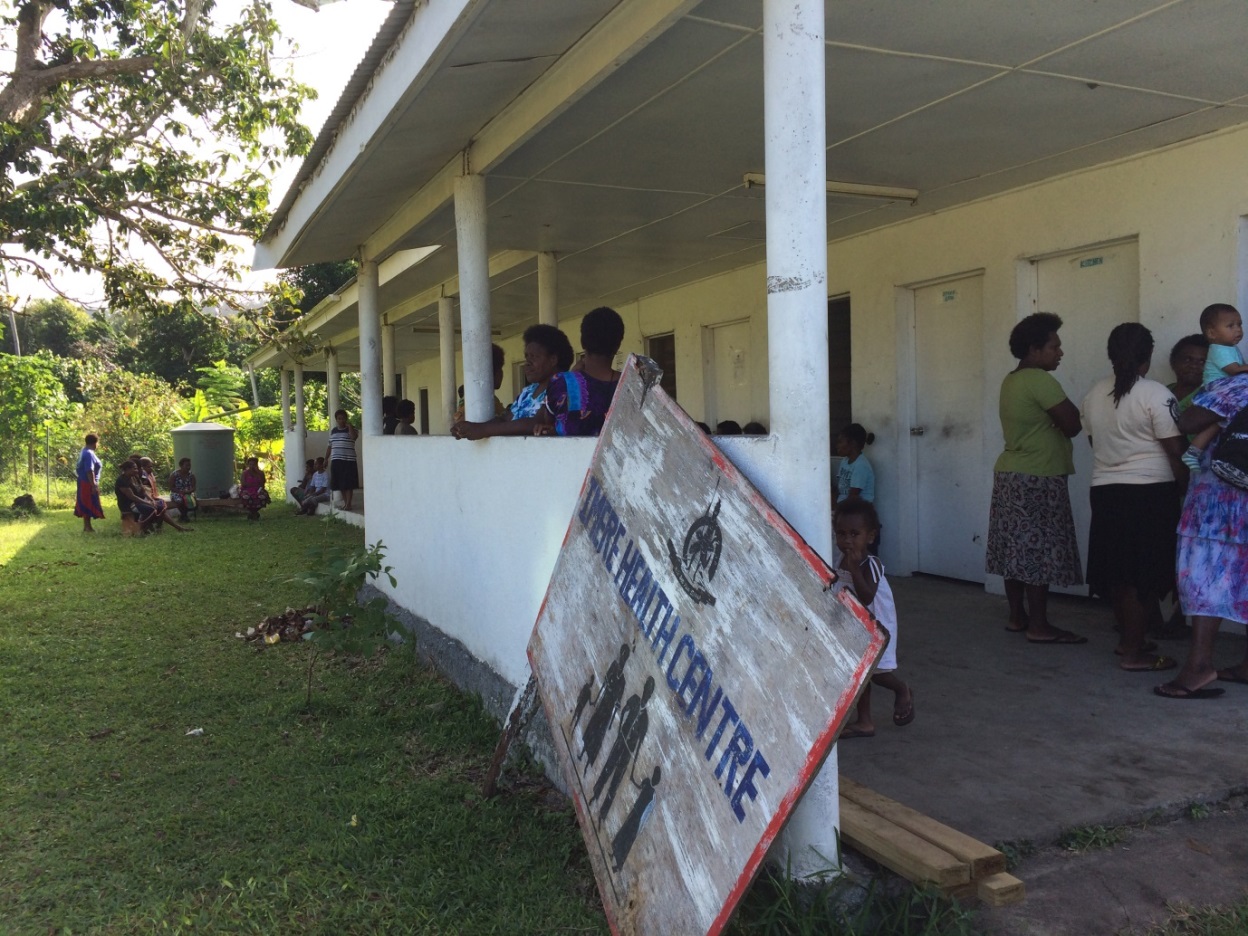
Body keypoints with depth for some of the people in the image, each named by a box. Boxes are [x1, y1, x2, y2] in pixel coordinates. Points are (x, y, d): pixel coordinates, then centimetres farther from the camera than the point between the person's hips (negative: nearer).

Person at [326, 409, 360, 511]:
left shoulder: (352, 429, 0)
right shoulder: (333, 431, 15)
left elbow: (354, 436, -24)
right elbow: (330, 446, 19)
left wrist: (349, 425, -16)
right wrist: (326, 459, 16)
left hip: (349, 460, -5)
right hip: (336, 461, 5)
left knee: (348, 484, -6)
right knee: (340, 484, 8)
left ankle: (348, 504, -3)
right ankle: (345, 502, 17)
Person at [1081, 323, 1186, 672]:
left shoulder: (1094, 394, 6)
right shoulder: (1156, 395, -11)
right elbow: (1175, 450, -10)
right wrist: (1185, 484, 2)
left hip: (1104, 490, 6)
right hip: (1150, 491, -6)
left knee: (1118, 572, 15)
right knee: (1143, 576, 0)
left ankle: (1128, 638, 29)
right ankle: (1133, 652, 4)